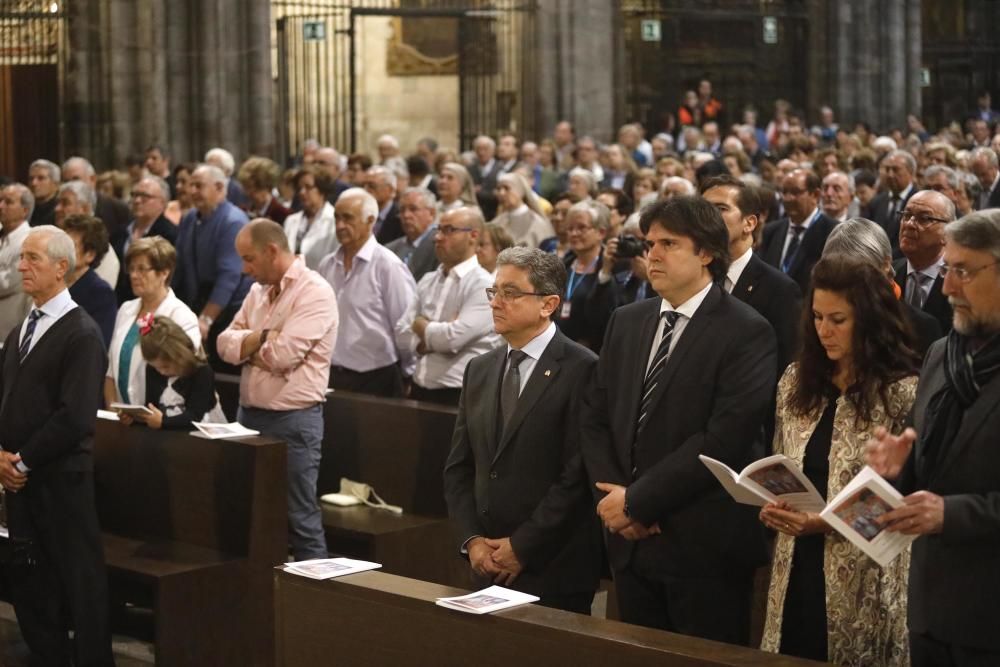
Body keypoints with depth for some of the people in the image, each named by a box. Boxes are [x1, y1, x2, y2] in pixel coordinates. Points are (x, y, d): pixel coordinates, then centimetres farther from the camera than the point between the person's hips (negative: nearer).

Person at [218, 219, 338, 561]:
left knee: (300, 517, -3)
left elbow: (282, 354, -21)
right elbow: (225, 343, 6)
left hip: (293, 420, -8)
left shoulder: (314, 292, -12)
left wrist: (246, 345, -3)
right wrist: (262, 337, -12)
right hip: (250, 414, 8)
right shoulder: (259, 290, 13)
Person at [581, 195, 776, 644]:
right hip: (629, 541, 6)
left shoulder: (746, 333, -10)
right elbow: (594, 419, 11)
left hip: (704, 545, -6)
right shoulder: (625, 322, 11)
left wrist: (638, 500, -15)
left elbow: (723, 439, -18)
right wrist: (612, 496, -6)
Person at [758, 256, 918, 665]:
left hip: (865, 583, -5)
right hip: (796, 572, 5)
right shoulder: (796, 381, 8)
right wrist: (772, 505, -4)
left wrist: (828, 522, -19)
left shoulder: (904, 393, -10)